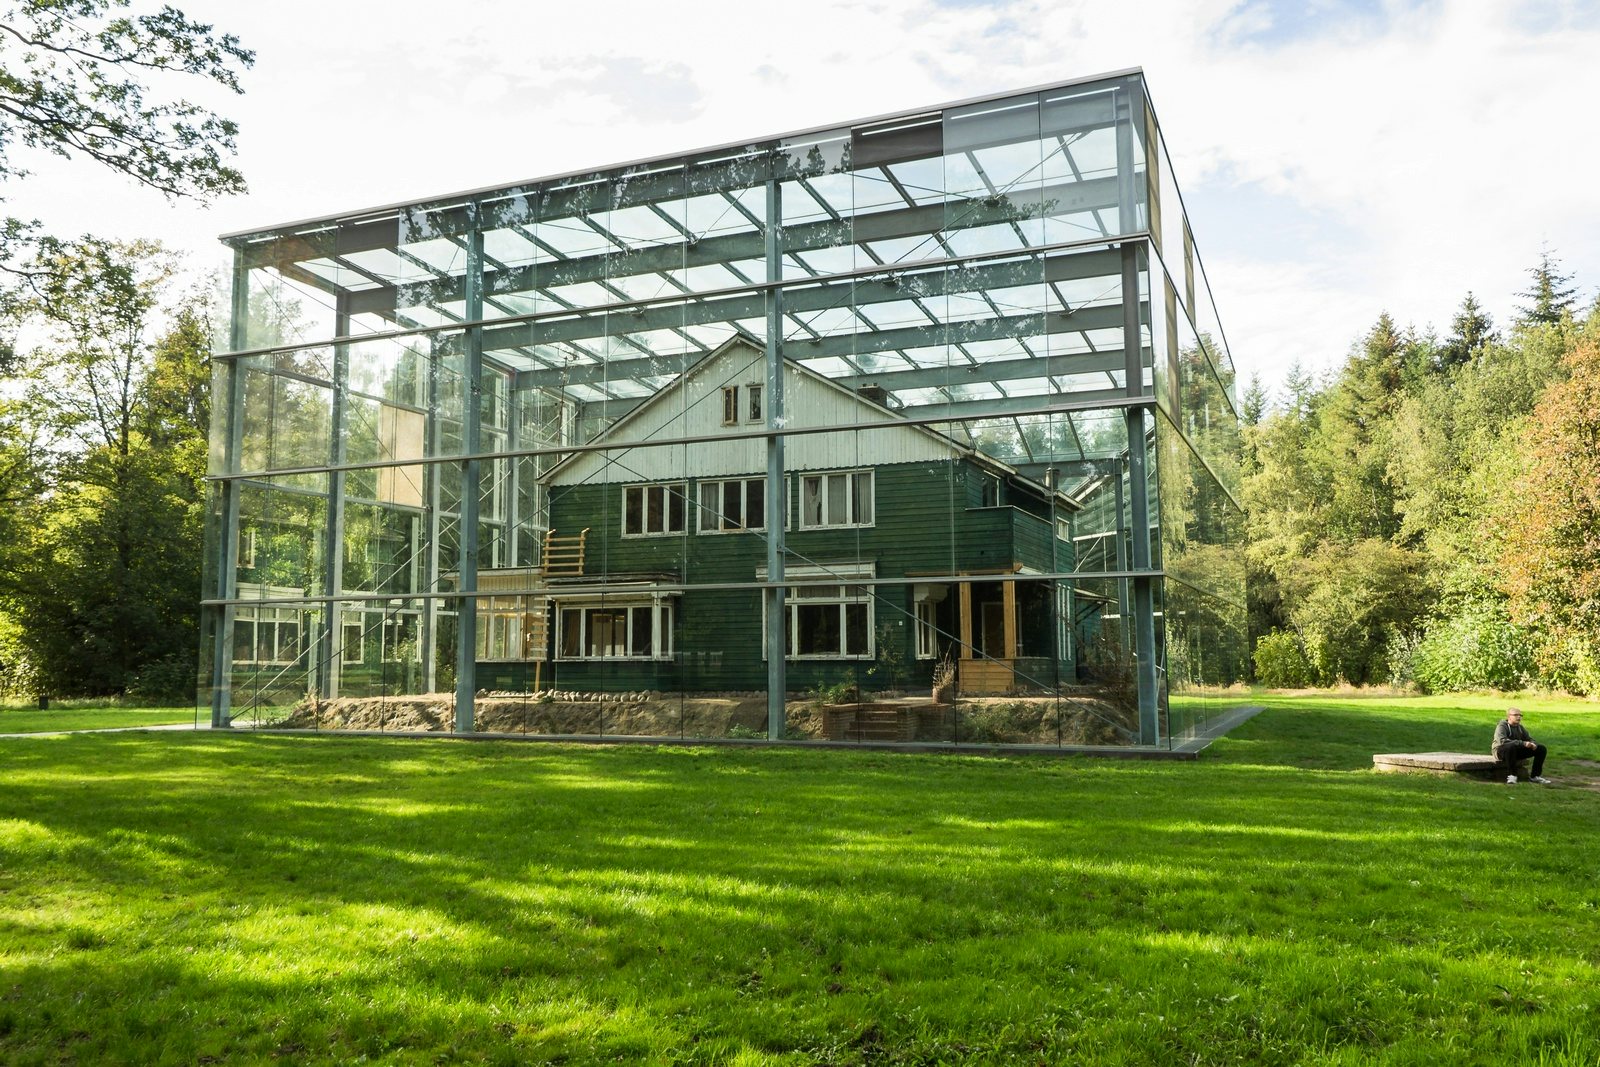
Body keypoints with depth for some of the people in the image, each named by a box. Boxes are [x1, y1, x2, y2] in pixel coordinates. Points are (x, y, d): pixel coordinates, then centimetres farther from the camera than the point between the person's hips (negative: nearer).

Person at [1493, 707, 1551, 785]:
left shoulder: (1520, 727, 11)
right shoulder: (1502, 726, -14)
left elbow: (1528, 739, 13)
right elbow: (1502, 741, -30)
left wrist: (1533, 744, -15)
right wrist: (1523, 743, -37)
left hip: (1517, 752, 8)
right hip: (1501, 751, -8)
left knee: (1541, 748, -2)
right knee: (1511, 746, -42)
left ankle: (1535, 776, 2)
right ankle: (1512, 775, -32)